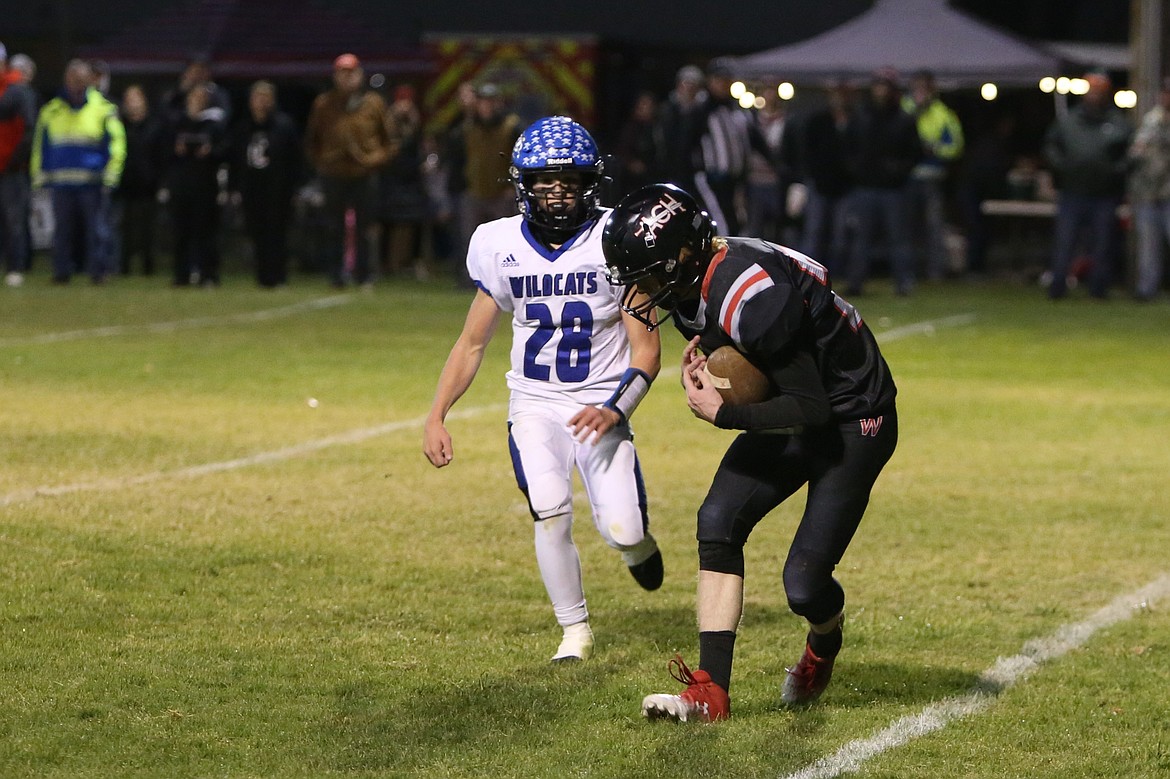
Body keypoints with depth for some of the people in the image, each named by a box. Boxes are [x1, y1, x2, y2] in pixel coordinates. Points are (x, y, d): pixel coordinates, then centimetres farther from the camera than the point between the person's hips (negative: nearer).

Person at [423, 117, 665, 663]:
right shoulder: (502, 246, -3)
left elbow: (645, 349, -11)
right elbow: (472, 342, 8)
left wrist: (615, 411, -28)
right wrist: (435, 418, 0)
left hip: (600, 406, -1)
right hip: (535, 405, 2)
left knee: (621, 531, -14)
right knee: (551, 514, -20)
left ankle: (635, 539, 25)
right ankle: (574, 628, 0)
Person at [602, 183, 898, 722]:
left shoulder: (750, 297, -33)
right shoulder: (690, 281, -5)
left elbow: (812, 407, -28)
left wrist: (722, 414, -22)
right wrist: (700, 361, -8)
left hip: (853, 421, -9)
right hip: (796, 413, 9)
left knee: (804, 585, -10)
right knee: (719, 520, -10)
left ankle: (824, 644, 28)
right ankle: (711, 691, -10)